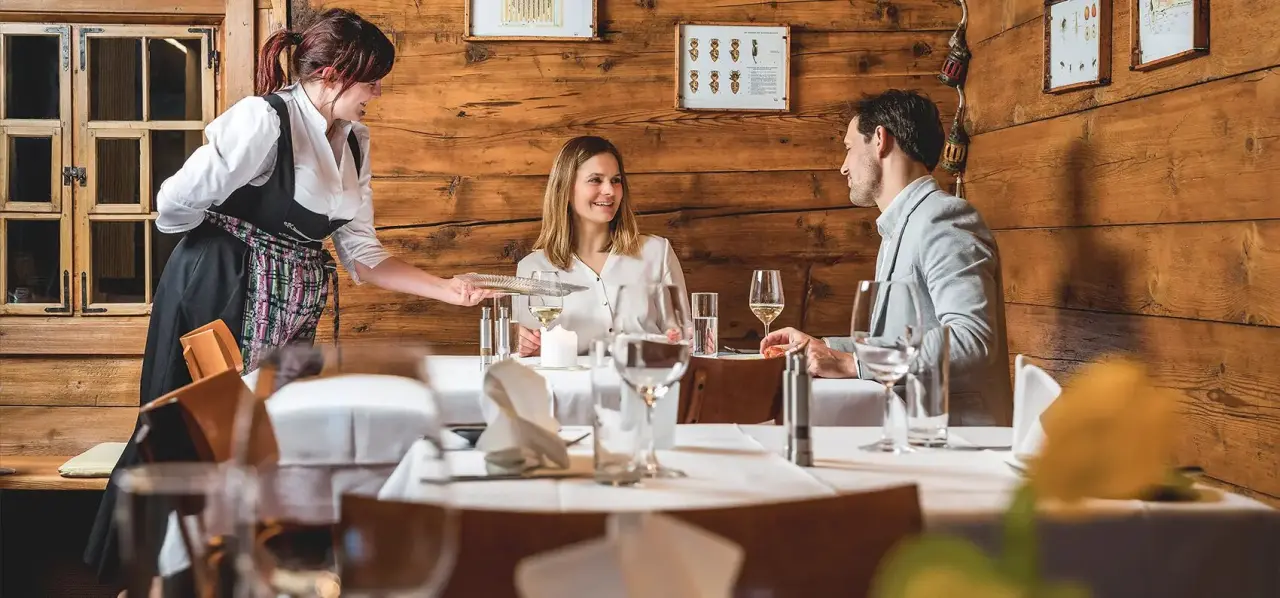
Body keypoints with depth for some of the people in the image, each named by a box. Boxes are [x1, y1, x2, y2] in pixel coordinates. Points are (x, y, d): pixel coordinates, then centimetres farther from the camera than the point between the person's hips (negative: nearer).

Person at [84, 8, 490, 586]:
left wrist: (445, 288, -1)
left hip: (290, 311, 7)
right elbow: (176, 206, -16)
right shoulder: (264, 119, -18)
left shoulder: (354, 143, 8)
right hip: (219, 295, -7)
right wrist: (234, 241, 4)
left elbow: (361, 254, 8)